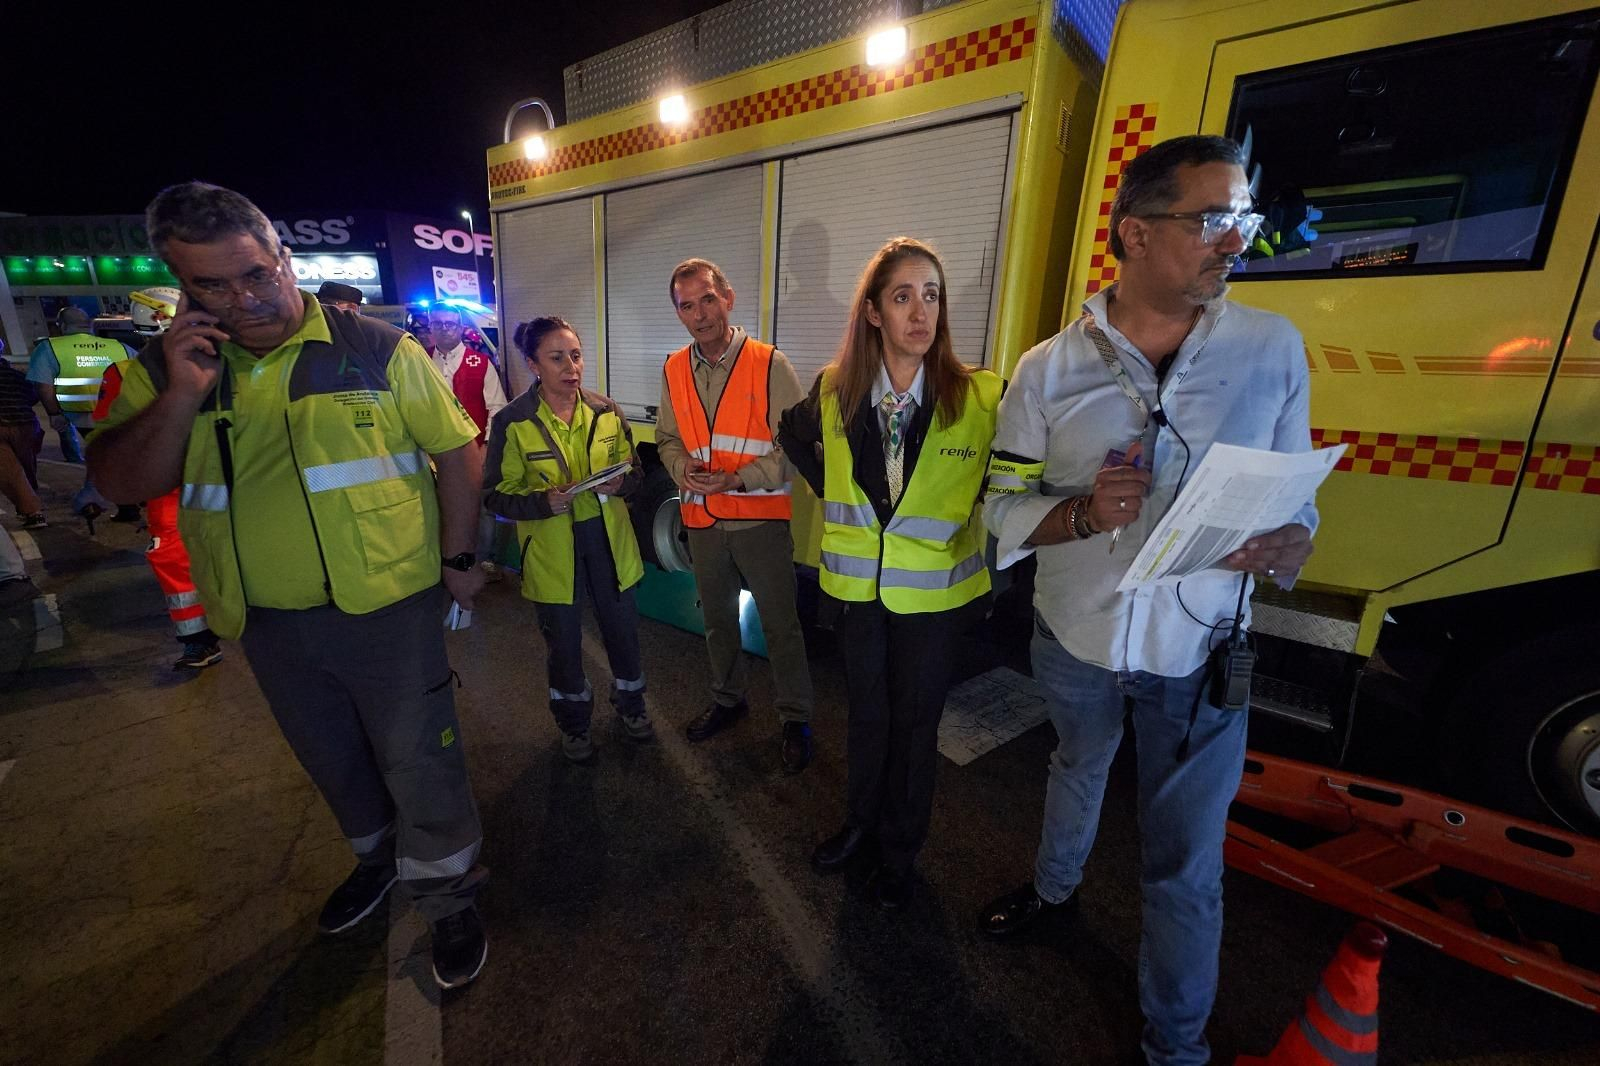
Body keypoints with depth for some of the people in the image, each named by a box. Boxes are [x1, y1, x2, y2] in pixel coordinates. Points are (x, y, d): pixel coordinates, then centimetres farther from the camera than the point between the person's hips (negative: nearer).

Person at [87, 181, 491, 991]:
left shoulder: (375, 348, -7)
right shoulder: (163, 367, 4)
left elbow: (457, 449, -6)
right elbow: (121, 482, -1)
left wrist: (456, 555, -7)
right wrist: (182, 396, -16)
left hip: (386, 605, -4)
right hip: (265, 621, 5)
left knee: (417, 759, 7)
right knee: (332, 761, 23)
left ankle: (448, 897, 28)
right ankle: (377, 855, 49)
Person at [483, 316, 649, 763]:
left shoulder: (605, 411, -2)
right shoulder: (512, 422, -10)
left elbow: (632, 468, 8)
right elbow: (496, 495, -7)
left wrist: (620, 482, -15)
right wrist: (544, 502, -25)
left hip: (607, 538, 3)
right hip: (551, 548, -2)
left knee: (623, 627, 15)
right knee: (564, 640, 14)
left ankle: (630, 704, 42)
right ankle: (574, 722, 39)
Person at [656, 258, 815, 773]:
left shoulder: (770, 364, -11)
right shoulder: (674, 370, 4)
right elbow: (668, 438, 13)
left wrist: (736, 480, -22)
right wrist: (682, 468, -9)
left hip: (761, 519, -5)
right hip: (702, 520, 5)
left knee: (780, 624, 5)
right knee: (717, 618, 20)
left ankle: (796, 720, 24)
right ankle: (727, 699, 42)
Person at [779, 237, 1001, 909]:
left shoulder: (980, 399, -14)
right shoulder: (835, 392, -5)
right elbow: (794, 436, 15)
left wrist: (969, 512, -8)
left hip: (934, 588, -2)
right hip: (858, 582, 2)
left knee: (914, 723, 14)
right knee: (866, 712, 20)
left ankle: (900, 849, 39)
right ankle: (861, 821, 46)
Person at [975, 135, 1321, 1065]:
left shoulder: (1275, 349, -4)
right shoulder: (1050, 369, -8)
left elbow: (1298, 494, 1)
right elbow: (1006, 510, -7)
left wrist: (1289, 542, -20)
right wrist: (1085, 511, -26)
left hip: (1200, 655, 0)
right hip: (1075, 639, 1)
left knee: (1186, 869, 12)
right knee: (1077, 770, 28)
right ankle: (1056, 886, 60)